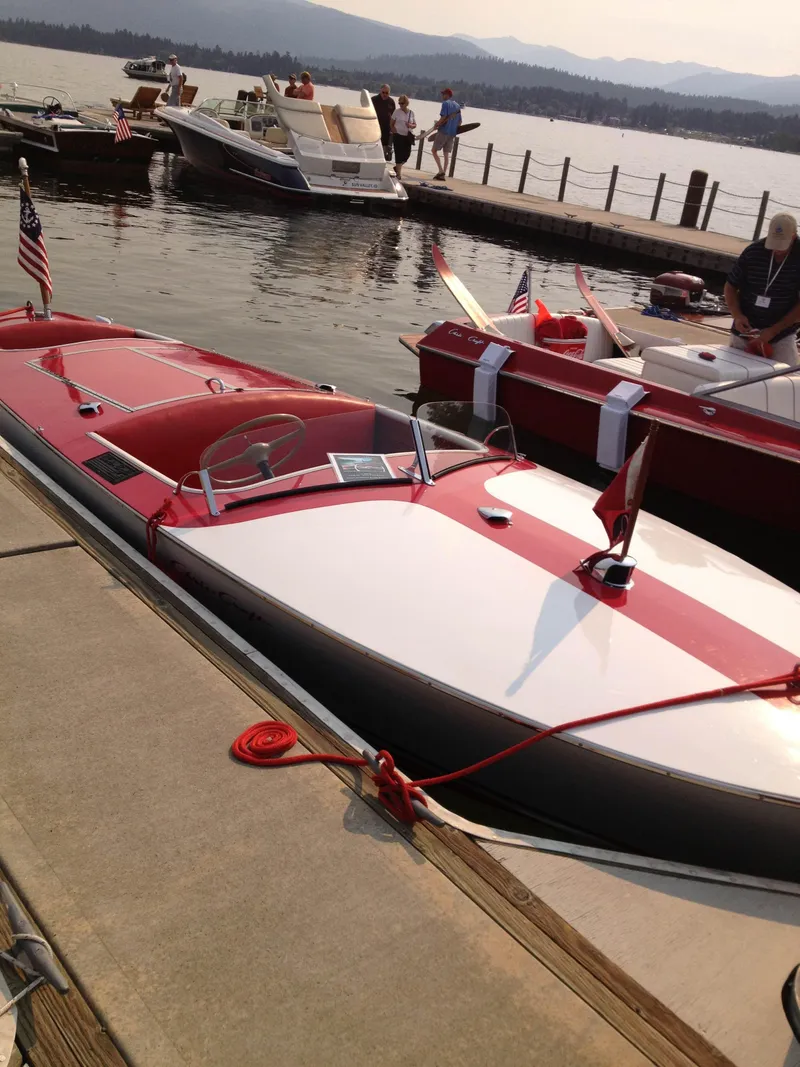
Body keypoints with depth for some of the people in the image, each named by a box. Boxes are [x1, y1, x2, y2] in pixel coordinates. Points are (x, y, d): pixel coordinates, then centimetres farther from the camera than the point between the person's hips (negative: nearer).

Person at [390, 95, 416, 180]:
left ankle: (397, 167, 28)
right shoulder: (397, 112, 1)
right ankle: (399, 173, 2)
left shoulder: (411, 113, 7)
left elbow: (415, 125, 12)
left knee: (406, 154, 2)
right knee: (399, 154, -5)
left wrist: (411, 125, -9)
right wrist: (393, 130, -11)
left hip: (408, 136, 3)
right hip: (398, 135, -3)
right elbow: (391, 123, 5)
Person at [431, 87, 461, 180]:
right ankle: (442, 174, 6)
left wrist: (436, 126, -5)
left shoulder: (445, 103, -8)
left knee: (434, 151, 1)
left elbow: (443, 117, -18)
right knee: (446, 154, 8)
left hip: (443, 131, -7)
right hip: (452, 133, 7)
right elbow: (459, 122, 15)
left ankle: (441, 171, -11)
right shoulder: (458, 106, 14)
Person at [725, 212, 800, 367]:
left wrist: (773, 331, -17)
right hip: (744, 331, 2)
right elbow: (730, 287, 3)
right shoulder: (753, 252, -7)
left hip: (782, 335, -2)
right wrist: (737, 315, -14)